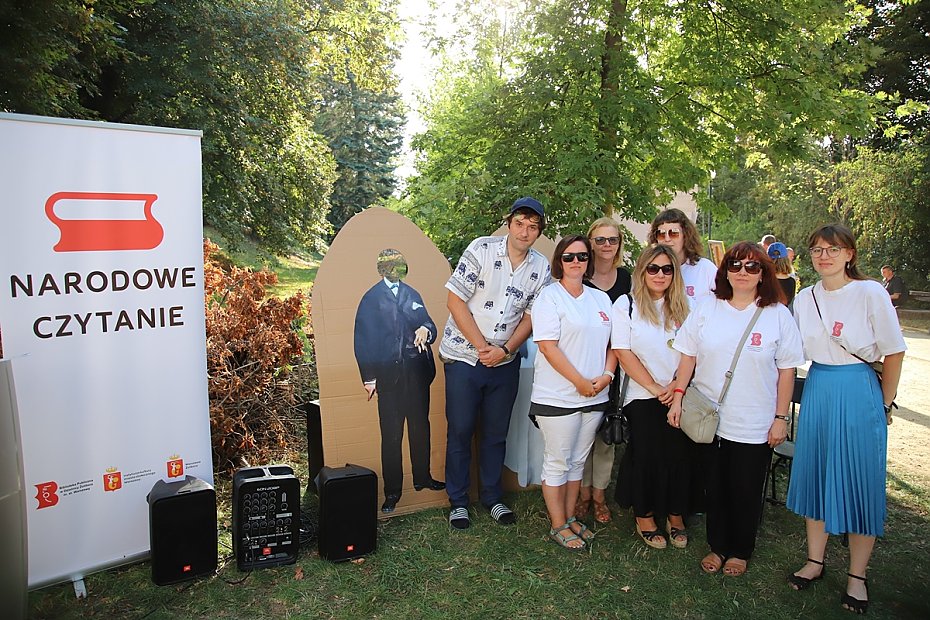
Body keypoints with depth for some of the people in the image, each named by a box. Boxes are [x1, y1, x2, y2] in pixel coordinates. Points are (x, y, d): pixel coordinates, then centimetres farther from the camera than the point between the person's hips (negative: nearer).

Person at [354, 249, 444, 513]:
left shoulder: (412, 295, 16)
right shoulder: (371, 299, 2)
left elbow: (429, 324, 12)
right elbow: (363, 340, -3)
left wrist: (426, 330, -14)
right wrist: (369, 377, -9)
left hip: (417, 371, 5)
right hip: (389, 375, -4)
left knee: (420, 427, 14)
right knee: (391, 434, -1)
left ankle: (422, 477, 30)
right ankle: (392, 490, 9)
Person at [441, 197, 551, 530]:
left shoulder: (541, 267, -1)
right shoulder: (482, 249, -13)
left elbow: (531, 315, 2)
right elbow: (456, 301, -14)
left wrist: (505, 349, -13)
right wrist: (482, 347, -15)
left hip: (505, 361, 3)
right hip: (464, 356, -3)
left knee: (497, 433, 14)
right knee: (460, 430, 6)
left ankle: (493, 498, 31)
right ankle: (458, 501, 22)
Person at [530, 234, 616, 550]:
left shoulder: (601, 298, 12)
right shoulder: (549, 296, -8)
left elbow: (612, 343, 13)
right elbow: (548, 346, -15)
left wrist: (606, 376, -5)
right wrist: (580, 382, -16)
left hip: (594, 396, 6)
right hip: (557, 397, -6)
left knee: (578, 460, 16)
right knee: (557, 463, 4)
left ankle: (570, 517, 30)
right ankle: (558, 526, 19)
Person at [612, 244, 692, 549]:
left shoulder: (681, 307, 9)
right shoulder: (626, 304, -2)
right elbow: (624, 353, -7)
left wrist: (676, 387, -8)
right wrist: (655, 388, -9)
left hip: (678, 396, 3)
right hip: (642, 398, -3)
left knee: (679, 455, 2)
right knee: (647, 457, 0)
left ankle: (676, 516, 21)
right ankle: (644, 517, 19)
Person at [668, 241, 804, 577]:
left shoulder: (778, 315, -3)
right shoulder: (705, 310, 2)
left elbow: (786, 371, -1)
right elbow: (688, 357, 5)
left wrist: (781, 417, -3)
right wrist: (677, 397, -2)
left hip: (755, 425, -2)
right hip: (708, 419, 2)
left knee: (746, 492, 11)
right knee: (715, 487, 14)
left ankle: (741, 551, 31)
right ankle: (718, 546, 32)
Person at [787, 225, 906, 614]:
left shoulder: (870, 293, -10)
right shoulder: (804, 298, 5)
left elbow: (894, 353, -4)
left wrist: (884, 404, 0)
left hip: (859, 392, -4)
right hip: (816, 391, 5)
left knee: (860, 482, 3)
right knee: (814, 474, 11)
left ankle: (857, 576, 18)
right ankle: (815, 561, 25)